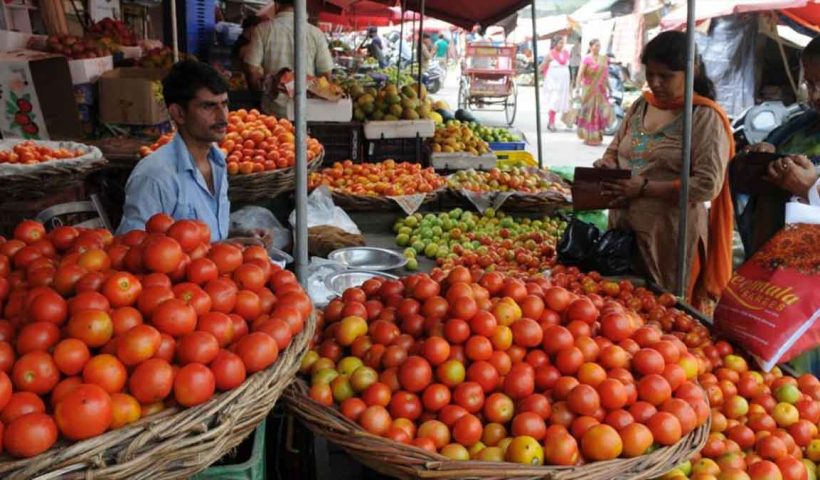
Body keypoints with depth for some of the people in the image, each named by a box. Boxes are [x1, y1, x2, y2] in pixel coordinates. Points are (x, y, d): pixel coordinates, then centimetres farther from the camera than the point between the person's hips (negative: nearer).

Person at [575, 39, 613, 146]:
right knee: (589, 112, 1)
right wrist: (578, 87, -24)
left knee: (602, 111, 2)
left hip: (600, 90, 5)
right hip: (589, 89, -5)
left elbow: (605, 75, 17)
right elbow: (580, 74, -14)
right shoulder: (587, 59, -7)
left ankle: (597, 136, 15)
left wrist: (609, 88, 16)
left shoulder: (603, 59, 11)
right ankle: (589, 137, 10)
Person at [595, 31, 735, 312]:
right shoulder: (640, 107, 10)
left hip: (670, 236, -6)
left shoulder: (705, 118, -10)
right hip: (623, 227, 6)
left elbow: (707, 185, -17)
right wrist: (607, 165, -3)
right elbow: (614, 150, 21)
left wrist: (644, 188, -21)